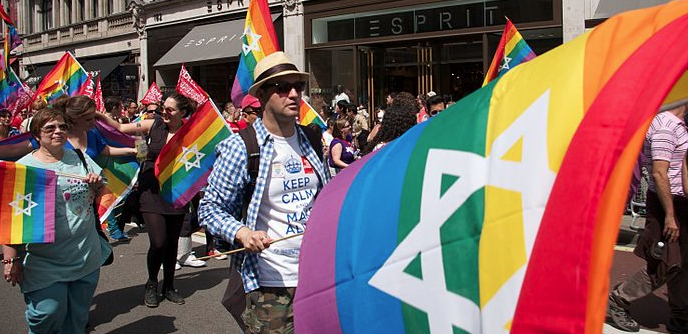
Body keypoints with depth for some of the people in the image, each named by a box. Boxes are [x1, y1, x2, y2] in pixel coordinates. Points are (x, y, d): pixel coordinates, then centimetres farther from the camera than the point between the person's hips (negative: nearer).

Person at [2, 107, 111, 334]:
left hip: (87, 257, 4)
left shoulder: (80, 158, 7)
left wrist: (98, 184, -5)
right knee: (49, 314, -8)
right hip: (45, 262, -4)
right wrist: (11, 259, -13)